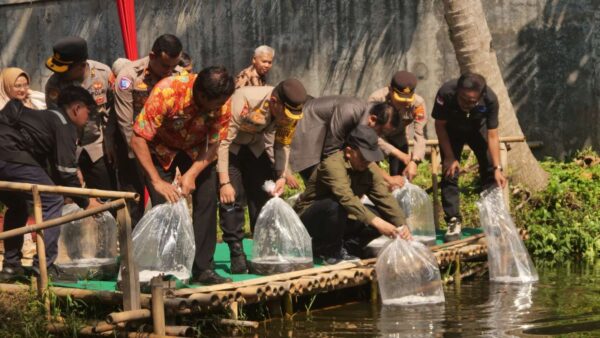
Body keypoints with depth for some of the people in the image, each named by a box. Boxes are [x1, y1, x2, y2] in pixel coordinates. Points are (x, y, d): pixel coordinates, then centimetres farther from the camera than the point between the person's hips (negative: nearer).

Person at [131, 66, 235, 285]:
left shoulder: (222, 103, -27)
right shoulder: (166, 93, -38)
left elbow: (214, 145, -14)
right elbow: (138, 139, -32)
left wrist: (192, 174, -29)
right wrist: (157, 181, -34)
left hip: (196, 148, 3)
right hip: (161, 147, -3)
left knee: (207, 200, -8)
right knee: (163, 203, -14)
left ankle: (202, 268, -1)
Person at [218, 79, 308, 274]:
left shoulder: (290, 112, -20)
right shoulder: (244, 101, -37)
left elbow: (282, 145, -4)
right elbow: (223, 141, -31)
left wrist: (281, 176, -17)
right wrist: (224, 182, -32)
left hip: (255, 147, 5)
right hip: (230, 148, -5)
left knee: (265, 195, -2)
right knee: (232, 197, -15)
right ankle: (237, 254, -9)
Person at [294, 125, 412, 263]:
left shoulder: (369, 168, -4)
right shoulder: (333, 165, -28)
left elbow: (385, 197, -12)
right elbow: (347, 199, -41)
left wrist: (401, 225, -28)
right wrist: (376, 222, -50)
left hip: (340, 220, 7)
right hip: (310, 219, -7)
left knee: (381, 216, -13)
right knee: (335, 205, -38)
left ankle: (345, 247, -2)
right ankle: (330, 251, -15)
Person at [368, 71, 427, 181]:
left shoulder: (418, 103, -34)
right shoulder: (376, 99, -39)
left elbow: (420, 135, -34)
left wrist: (414, 161, -48)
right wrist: (398, 153, -40)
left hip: (397, 136, 2)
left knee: (400, 174, -5)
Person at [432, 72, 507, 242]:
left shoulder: (490, 99, -36)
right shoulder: (446, 93, -39)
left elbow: (492, 136, -27)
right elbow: (440, 125, -21)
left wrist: (497, 168, -30)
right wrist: (449, 157, -21)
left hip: (477, 128, 1)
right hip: (452, 130, -1)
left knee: (489, 170, -6)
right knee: (450, 172, -10)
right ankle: (453, 221, -3)